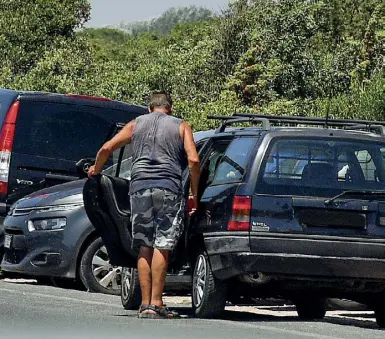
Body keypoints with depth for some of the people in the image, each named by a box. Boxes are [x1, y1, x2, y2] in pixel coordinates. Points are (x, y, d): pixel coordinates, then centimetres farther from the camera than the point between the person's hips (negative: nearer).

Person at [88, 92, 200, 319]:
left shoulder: (136, 124, 19)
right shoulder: (181, 126, 13)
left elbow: (107, 148, 11)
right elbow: (193, 160, 0)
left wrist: (96, 170, 29)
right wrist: (194, 194, 7)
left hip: (140, 187, 2)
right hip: (169, 189, -2)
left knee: (144, 248, 7)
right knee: (162, 247, -5)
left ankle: (145, 304, 4)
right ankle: (156, 303, -11)